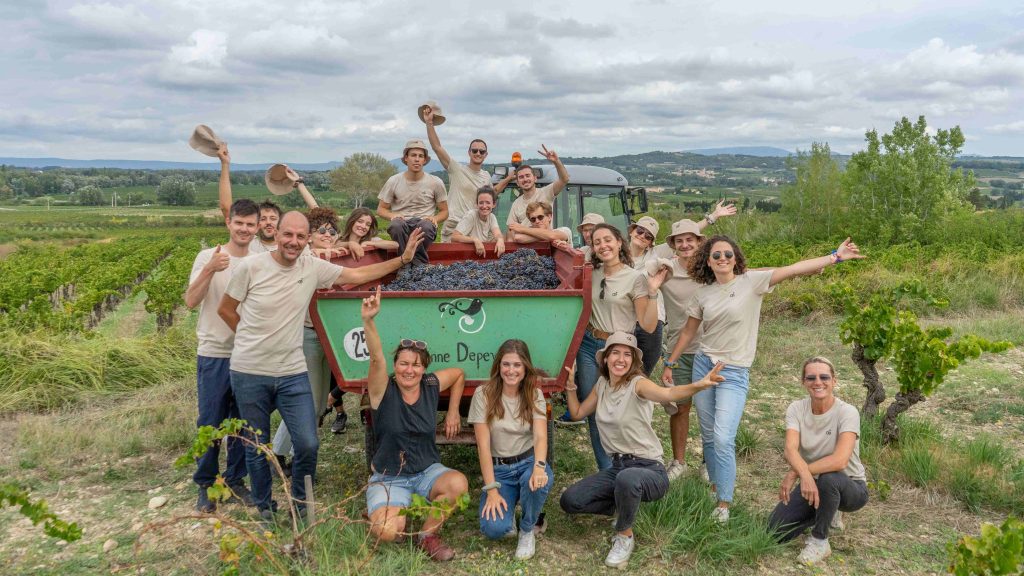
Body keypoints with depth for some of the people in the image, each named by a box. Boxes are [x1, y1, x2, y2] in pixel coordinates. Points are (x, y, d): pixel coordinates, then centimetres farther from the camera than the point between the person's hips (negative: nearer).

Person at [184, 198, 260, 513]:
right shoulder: (208, 257, -4)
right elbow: (191, 301, -14)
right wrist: (210, 270, -27)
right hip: (214, 355, -3)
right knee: (210, 423, 5)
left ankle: (235, 480, 26)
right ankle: (205, 484, 21)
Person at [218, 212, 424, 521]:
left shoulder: (313, 268, -2)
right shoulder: (251, 267, -10)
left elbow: (358, 275, 5)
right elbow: (225, 310, 2)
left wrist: (403, 258, 3)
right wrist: (254, 338, 5)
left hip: (293, 372, 2)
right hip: (249, 373, -2)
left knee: (308, 444, -2)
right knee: (256, 447, 11)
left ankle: (299, 506, 24)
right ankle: (264, 508, 34)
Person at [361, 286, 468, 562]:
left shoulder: (431, 385, -3)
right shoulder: (383, 390, -14)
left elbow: (459, 374, 16)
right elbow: (376, 359, -33)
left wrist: (453, 412, 12)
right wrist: (368, 320, -50)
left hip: (427, 471, 3)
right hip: (388, 478, -3)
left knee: (458, 483, -29)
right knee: (388, 532, -27)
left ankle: (428, 534, -3)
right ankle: (380, 510, 12)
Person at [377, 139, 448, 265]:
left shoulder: (435, 182, 5)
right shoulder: (393, 181, 6)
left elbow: (444, 211, 13)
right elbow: (381, 209, 13)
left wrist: (434, 218, -11)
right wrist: (393, 215, -11)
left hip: (425, 223, 0)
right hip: (402, 222, 0)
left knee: (426, 226, -38)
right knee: (396, 225, -37)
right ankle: (421, 265, -30)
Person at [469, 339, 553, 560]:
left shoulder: (534, 395, -3)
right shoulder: (484, 394, -9)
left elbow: (540, 436, -16)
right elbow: (483, 445, -11)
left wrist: (539, 466, -38)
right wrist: (492, 489, -18)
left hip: (528, 462, 1)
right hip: (498, 469, -1)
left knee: (538, 481, -36)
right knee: (494, 528, -26)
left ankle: (527, 530, -4)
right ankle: (507, 509, 13)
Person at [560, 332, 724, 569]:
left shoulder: (637, 383, -17)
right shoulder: (602, 384, 5)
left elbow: (669, 393, -40)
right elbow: (578, 413, 19)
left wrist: (698, 385, -60)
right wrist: (570, 386, 7)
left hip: (648, 470, -6)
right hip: (617, 466, 7)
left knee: (626, 478, -41)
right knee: (570, 501, -9)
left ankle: (624, 536, -10)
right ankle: (626, 507, 15)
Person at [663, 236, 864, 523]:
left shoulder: (751, 281, -6)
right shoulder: (703, 293, 5)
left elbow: (793, 269, -14)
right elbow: (688, 332, 13)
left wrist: (835, 256, -21)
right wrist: (670, 364, 14)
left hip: (734, 372, -4)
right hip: (703, 365, 4)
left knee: (723, 438, -14)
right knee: (708, 435, 11)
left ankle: (724, 504, -3)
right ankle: (716, 486, 29)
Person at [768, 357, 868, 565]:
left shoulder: (847, 412, -22)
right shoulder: (796, 409, -10)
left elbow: (840, 460, -35)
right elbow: (790, 449, -25)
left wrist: (794, 473, -35)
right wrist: (805, 474, -46)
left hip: (850, 487, -4)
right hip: (813, 483, 4)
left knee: (828, 478, -39)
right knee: (776, 531, -11)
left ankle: (819, 541, -12)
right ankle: (825, 515, 20)